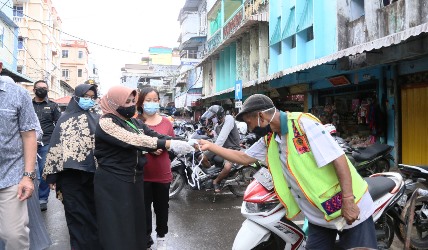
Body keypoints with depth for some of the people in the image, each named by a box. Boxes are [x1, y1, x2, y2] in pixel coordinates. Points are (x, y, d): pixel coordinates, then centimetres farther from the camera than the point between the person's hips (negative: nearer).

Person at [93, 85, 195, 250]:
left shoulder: (134, 122, 10)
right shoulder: (106, 123, -15)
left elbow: (156, 136, 1)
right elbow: (133, 140, -28)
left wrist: (186, 143, -15)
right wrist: (169, 144, -33)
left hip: (135, 180, 7)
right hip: (113, 184, -7)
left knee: (135, 221, 15)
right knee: (118, 228, 1)